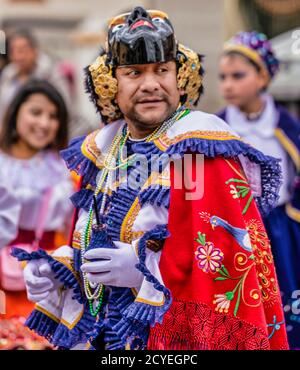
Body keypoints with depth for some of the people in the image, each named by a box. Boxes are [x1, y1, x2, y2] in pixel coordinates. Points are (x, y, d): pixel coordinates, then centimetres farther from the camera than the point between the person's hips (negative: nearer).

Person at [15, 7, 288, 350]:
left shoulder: (204, 150, -14)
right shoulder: (105, 152, 7)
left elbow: (241, 252, -22)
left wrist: (146, 267, -26)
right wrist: (56, 272, -4)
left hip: (189, 336, -6)